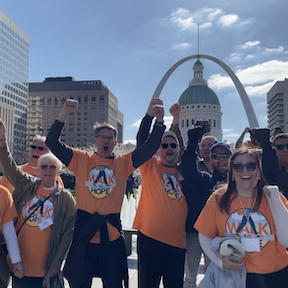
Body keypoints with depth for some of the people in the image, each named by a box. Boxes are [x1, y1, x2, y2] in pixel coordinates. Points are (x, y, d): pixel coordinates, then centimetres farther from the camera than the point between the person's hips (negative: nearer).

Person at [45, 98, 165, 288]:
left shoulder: (123, 162, 4)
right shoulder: (81, 160, 3)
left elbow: (150, 148, -4)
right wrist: (65, 113, -13)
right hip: (84, 230, 0)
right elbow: (53, 143, -3)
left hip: (111, 233, 1)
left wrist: (159, 121, -16)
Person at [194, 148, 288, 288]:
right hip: (234, 273, -1)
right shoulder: (219, 199, -9)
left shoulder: (274, 197, -8)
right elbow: (205, 236, -3)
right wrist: (219, 262, -17)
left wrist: (275, 201, -21)